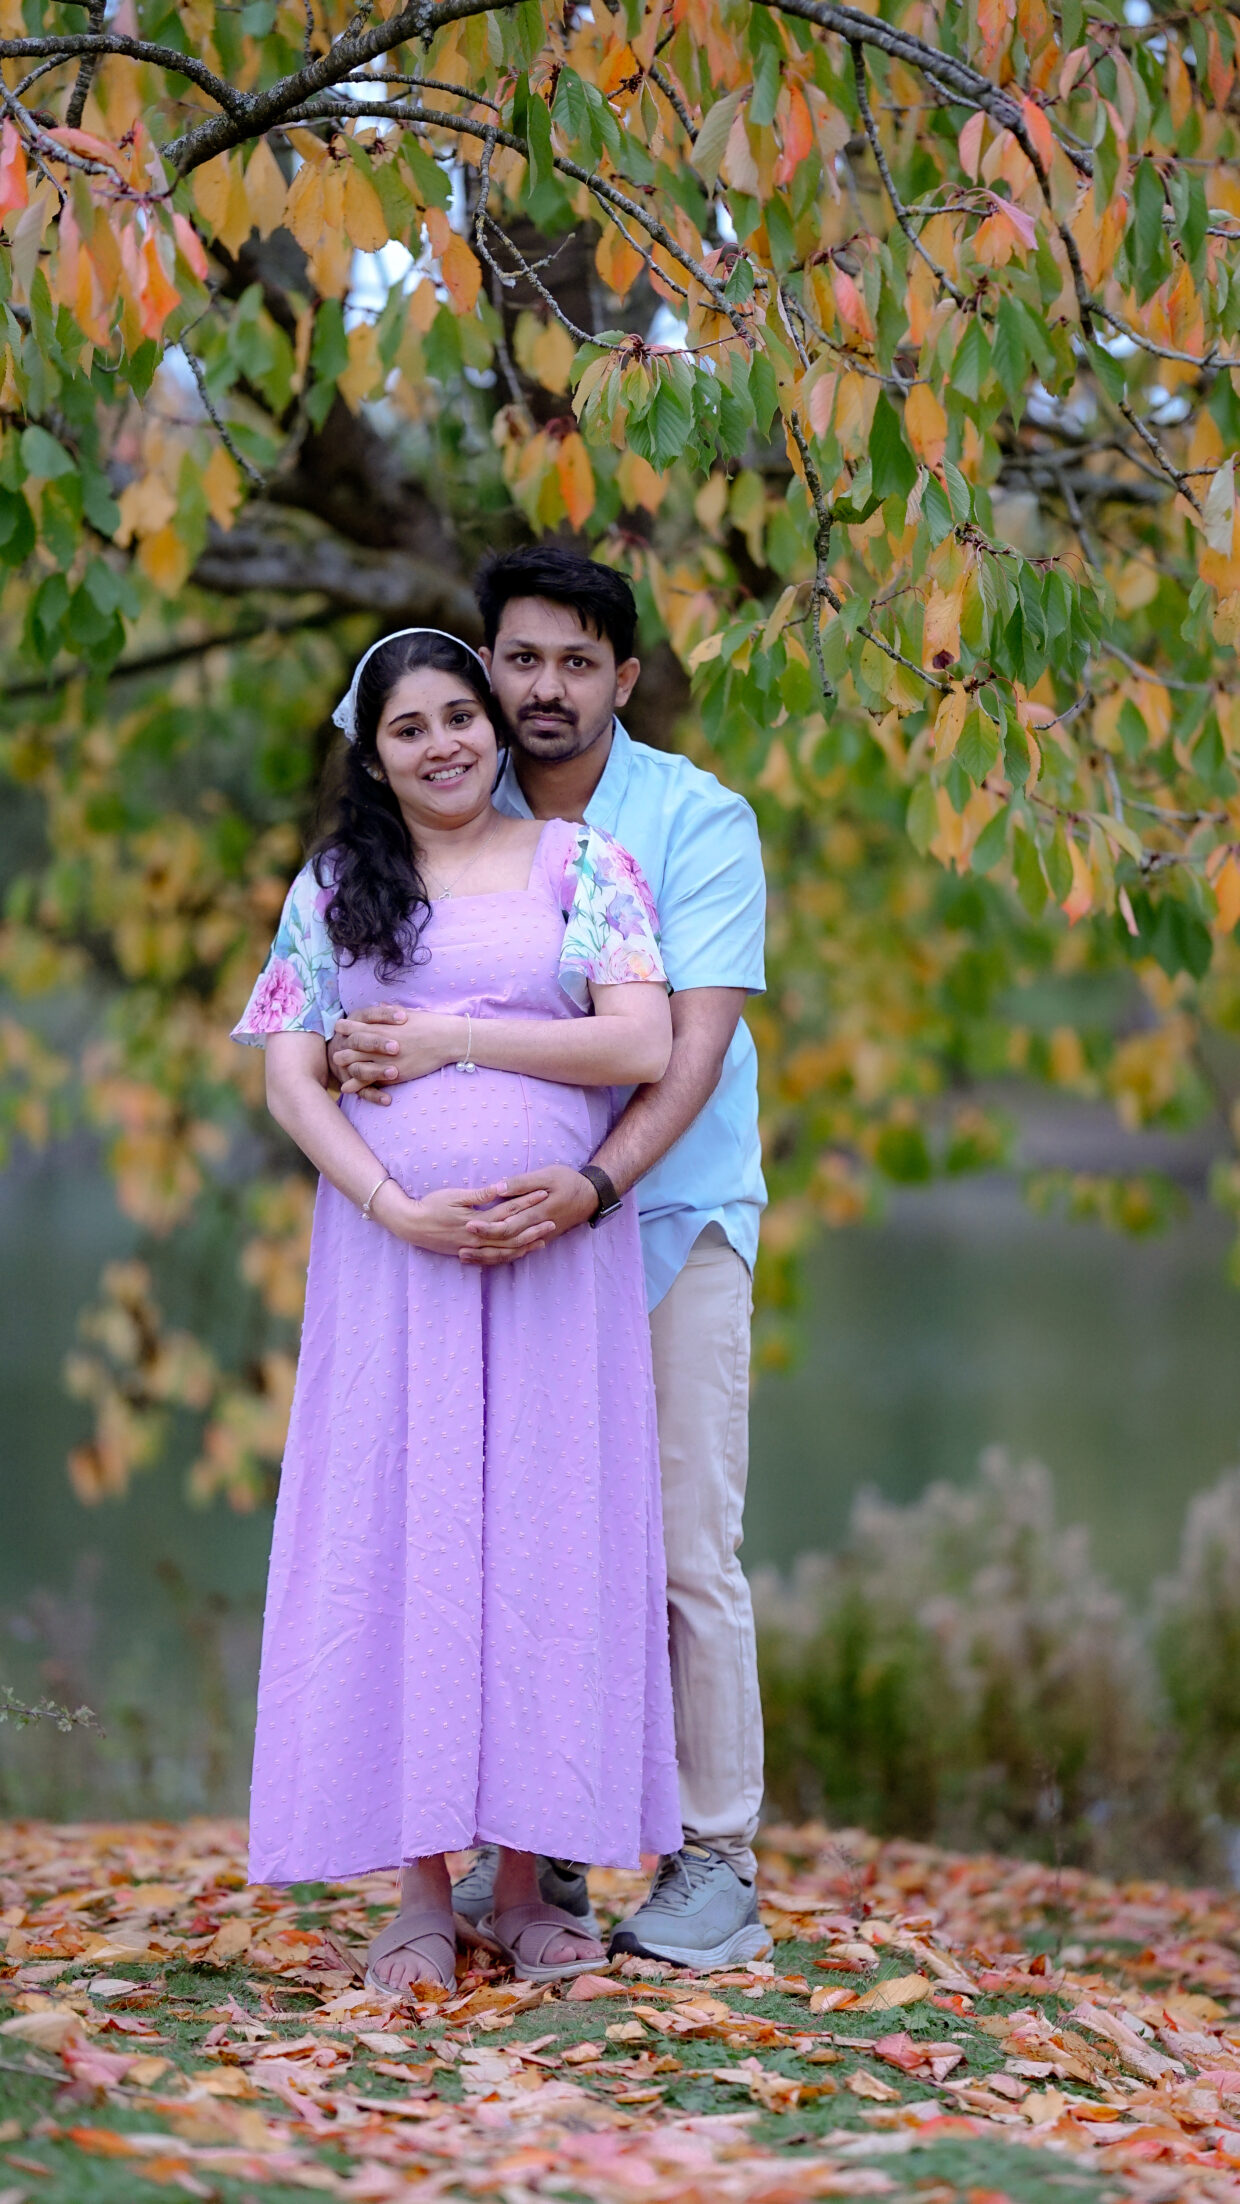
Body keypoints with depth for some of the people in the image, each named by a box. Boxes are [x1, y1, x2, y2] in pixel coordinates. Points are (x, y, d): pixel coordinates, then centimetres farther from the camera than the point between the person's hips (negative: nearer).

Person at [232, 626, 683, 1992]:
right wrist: (398, 1206, -11)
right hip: (390, 1251, 1)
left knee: (544, 1533, -1)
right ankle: (418, 1886, 3)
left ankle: (525, 1882, 5)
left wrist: (451, 1038, -7)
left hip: (556, 1250, -1)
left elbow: (642, 1045, -5)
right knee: (397, 1533, -2)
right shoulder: (334, 887, 10)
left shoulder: (579, 862, 7)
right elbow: (289, 1076, 3)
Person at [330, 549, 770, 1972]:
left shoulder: (698, 820, -9)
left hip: (671, 1215, -4)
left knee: (684, 1548, -4)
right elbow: (373, 979, 4)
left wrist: (595, 1187, -33)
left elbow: (693, 1042, -18)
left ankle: (718, 1862, 4)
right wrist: (349, 1048, -22)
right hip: (515, 1215, 4)